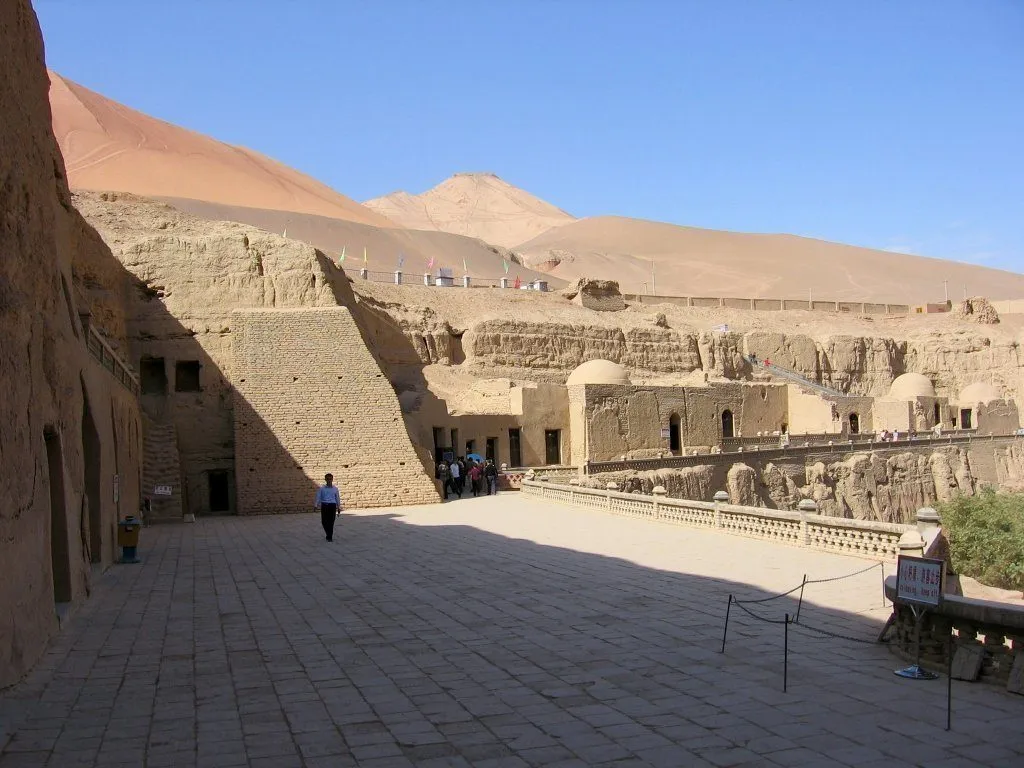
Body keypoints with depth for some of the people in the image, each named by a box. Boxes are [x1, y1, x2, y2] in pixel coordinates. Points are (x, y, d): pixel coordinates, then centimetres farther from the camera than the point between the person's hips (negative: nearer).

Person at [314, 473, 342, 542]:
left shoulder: (335, 488, 6)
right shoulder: (321, 488, 4)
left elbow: (337, 498, 12)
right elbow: (318, 497, 2)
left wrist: (339, 508, 13)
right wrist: (318, 505, -15)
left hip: (332, 505, 0)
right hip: (324, 505, 0)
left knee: (331, 522, -4)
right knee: (324, 521, 2)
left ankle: (330, 537, 5)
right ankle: (328, 534, 27)